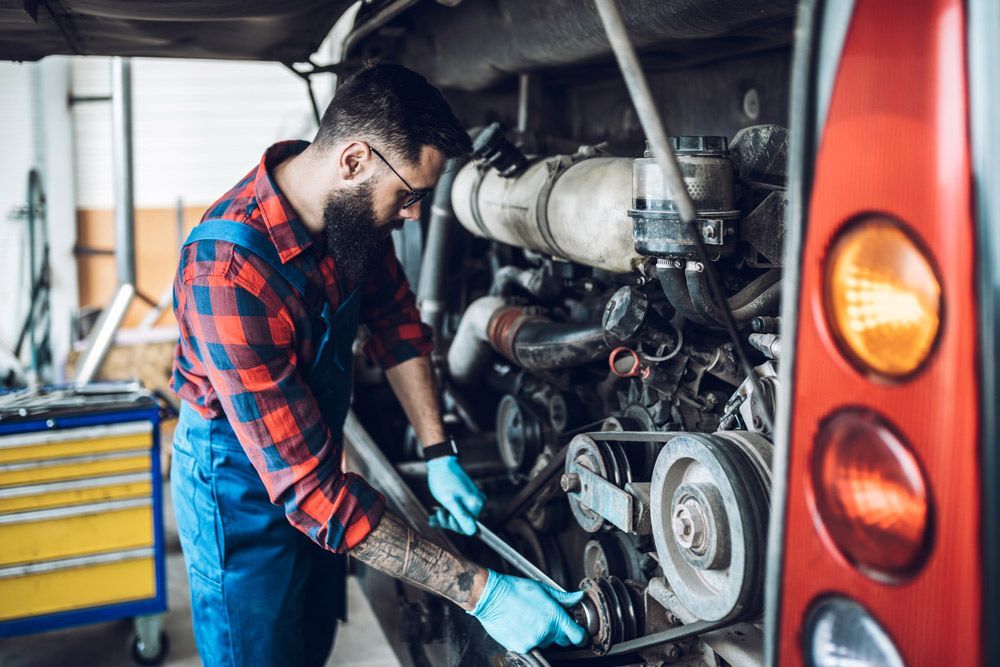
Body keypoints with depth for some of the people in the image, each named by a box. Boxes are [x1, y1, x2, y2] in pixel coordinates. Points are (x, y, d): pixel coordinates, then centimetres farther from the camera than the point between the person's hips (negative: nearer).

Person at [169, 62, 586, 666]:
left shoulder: (352, 208, -13)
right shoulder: (228, 273, -37)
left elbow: (395, 320, 5)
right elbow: (311, 488, -38)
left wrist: (439, 455, -2)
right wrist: (480, 592, -37)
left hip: (312, 453, 7)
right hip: (240, 485, -7)